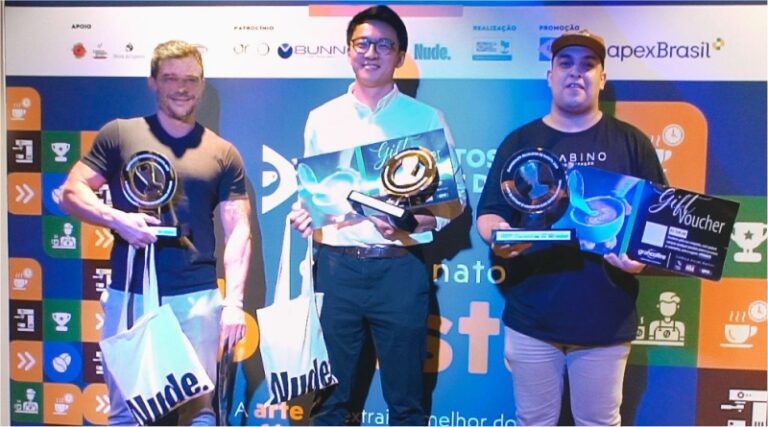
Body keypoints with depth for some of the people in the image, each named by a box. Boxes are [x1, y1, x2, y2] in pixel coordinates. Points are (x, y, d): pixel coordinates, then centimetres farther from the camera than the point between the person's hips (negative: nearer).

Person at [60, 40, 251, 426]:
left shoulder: (223, 154, 5)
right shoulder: (120, 134, 5)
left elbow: (238, 231, 2)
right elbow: (72, 191, 4)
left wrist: (234, 301, -7)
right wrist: (116, 218, -15)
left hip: (196, 298, 0)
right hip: (128, 294, 0)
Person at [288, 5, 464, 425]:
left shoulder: (427, 119, 3)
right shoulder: (322, 118, 9)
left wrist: (414, 222, -16)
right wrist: (302, 214, -8)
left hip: (400, 269, -1)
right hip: (335, 267, 2)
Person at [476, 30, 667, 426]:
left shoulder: (630, 142, 4)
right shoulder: (519, 142, 6)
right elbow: (489, 213, 4)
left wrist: (643, 254, -16)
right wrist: (497, 237, -18)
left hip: (606, 319, 0)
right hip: (531, 318, 1)